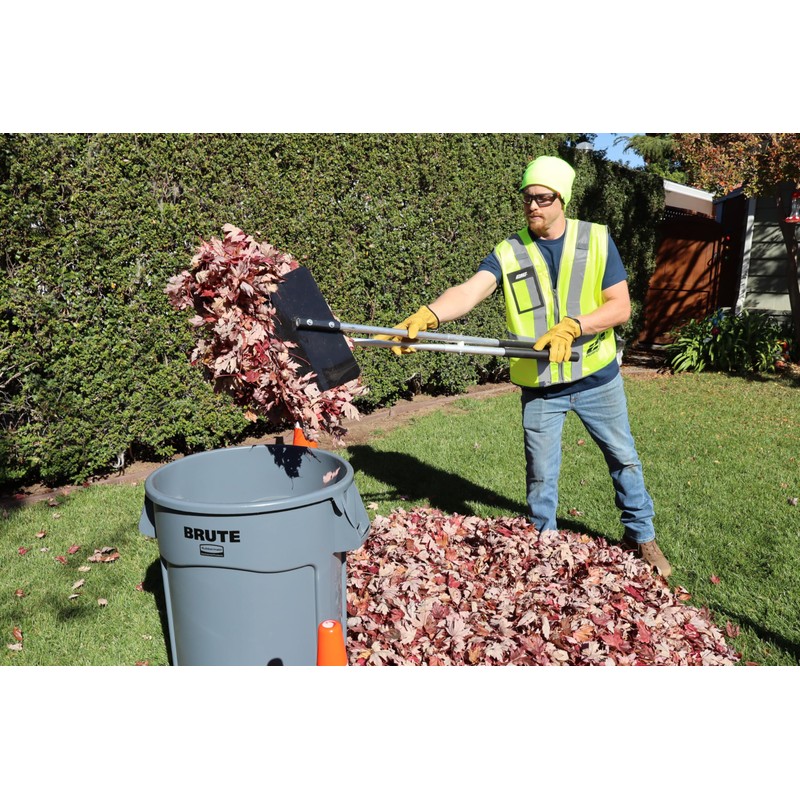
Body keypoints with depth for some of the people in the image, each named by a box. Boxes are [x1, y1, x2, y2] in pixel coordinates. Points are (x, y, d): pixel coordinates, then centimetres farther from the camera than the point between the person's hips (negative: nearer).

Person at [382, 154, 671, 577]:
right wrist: (427, 315, -44)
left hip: (597, 377, 1)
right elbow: (471, 289, -24)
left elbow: (620, 306, -10)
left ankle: (640, 534, 41)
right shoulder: (508, 252, -6)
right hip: (539, 386, 0)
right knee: (540, 474, 12)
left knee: (623, 458, 17)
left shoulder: (597, 240, -5)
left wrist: (571, 327, -27)